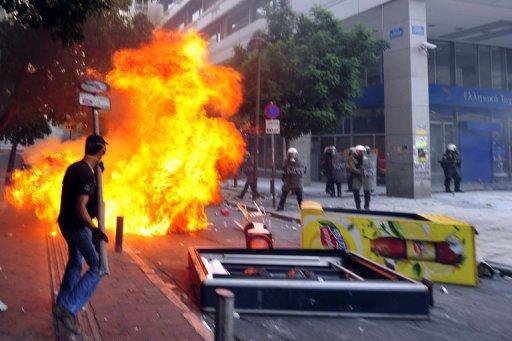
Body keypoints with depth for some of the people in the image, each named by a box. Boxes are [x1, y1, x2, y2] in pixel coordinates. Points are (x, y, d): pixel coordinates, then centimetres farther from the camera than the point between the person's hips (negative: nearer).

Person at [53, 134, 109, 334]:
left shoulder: (74, 168, 4)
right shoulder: (87, 175, -24)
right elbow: (81, 208, -29)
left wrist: (97, 170, 21)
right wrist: (94, 229, -36)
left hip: (66, 223, 10)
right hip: (78, 227, -9)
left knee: (75, 262, 26)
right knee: (97, 268, -6)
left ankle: (62, 302, 38)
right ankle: (68, 308, -12)